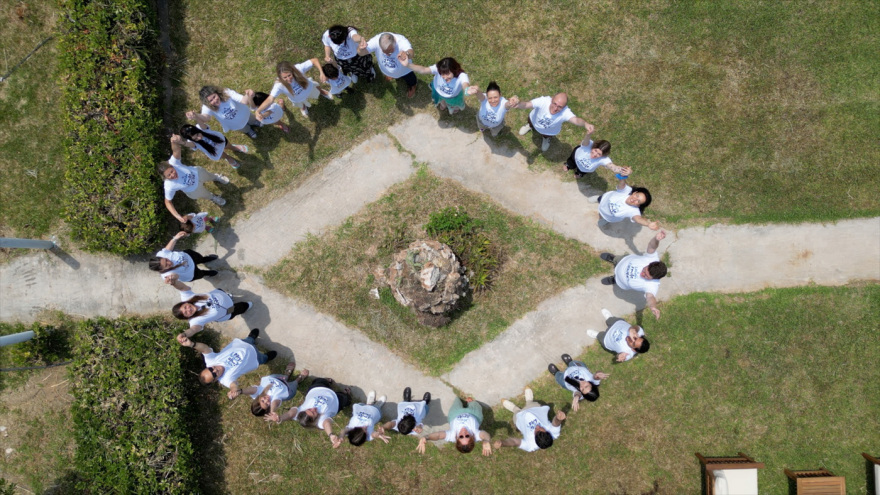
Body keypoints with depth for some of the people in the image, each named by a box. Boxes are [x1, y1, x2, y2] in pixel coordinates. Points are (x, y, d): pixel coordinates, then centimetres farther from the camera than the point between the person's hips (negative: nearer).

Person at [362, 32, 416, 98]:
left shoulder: (402, 41, -45)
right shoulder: (376, 40, -39)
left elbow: (410, 53, -65)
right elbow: (360, 52, -46)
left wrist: (407, 54, -90)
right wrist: (361, 49, -70)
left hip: (404, 71, -2)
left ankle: (413, 86, 60)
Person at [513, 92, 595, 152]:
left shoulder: (565, 112, -46)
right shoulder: (543, 101, -44)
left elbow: (576, 120, -62)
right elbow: (527, 104, -51)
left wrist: (585, 124, -84)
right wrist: (518, 104, -73)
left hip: (550, 132, 0)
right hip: (534, 121, 0)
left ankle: (546, 138, 67)